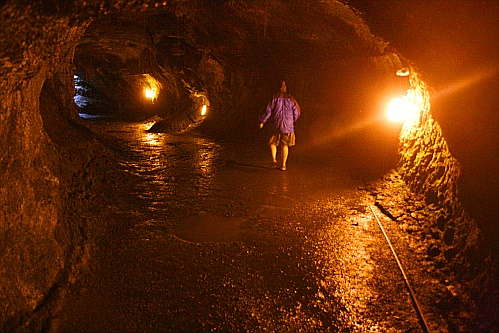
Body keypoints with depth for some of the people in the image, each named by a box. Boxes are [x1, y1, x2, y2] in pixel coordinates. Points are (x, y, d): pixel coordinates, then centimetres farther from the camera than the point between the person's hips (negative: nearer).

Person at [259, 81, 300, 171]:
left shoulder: (274, 98, -1)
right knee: (284, 145, 8)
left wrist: (262, 121, -2)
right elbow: (296, 114, 6)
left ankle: (274, 159, -6)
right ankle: (283, 165, 4)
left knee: (273, 143, 14)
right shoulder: (291, 99, 5)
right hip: (287, 125, 1)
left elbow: (268, 111, -8)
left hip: (275, 125, -1)